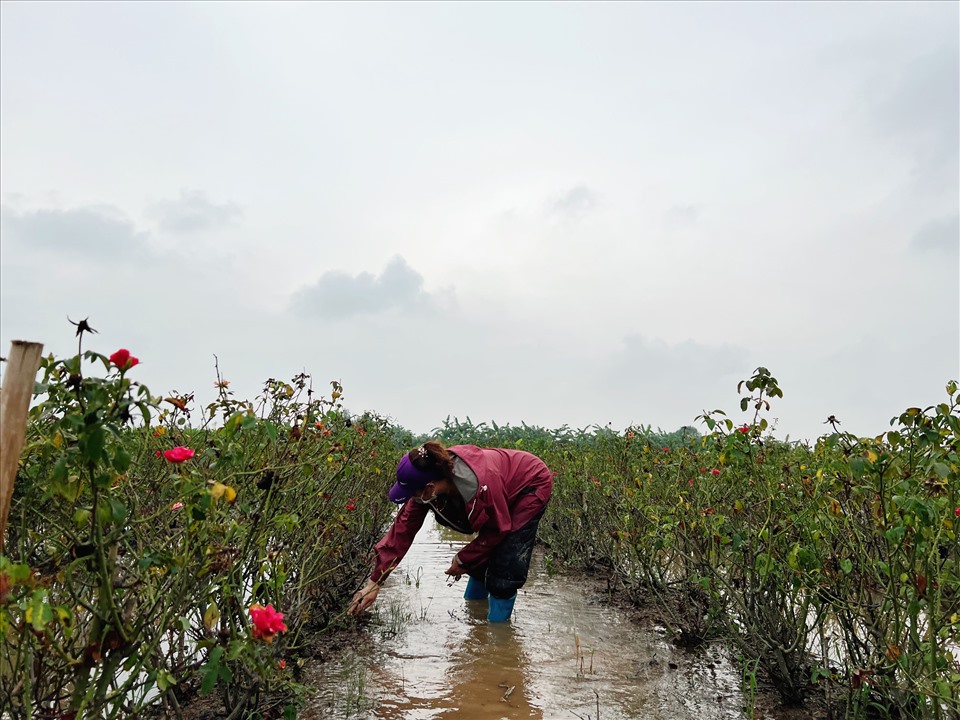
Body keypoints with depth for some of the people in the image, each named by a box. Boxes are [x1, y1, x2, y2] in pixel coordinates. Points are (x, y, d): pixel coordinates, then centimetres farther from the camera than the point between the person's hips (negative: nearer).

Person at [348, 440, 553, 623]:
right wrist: (374, 582, -15)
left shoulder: (481, 485, -42)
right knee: (481, 553, 7)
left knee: (506, 560, -15)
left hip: (532, 483, -6)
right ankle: (473, 601, 33)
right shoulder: (426, 482, -22)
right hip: (507, 486, 7)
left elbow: (499, 528, -23)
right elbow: (403, 528, -16)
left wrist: (463, 560, -13)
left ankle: (497, 622, 4)